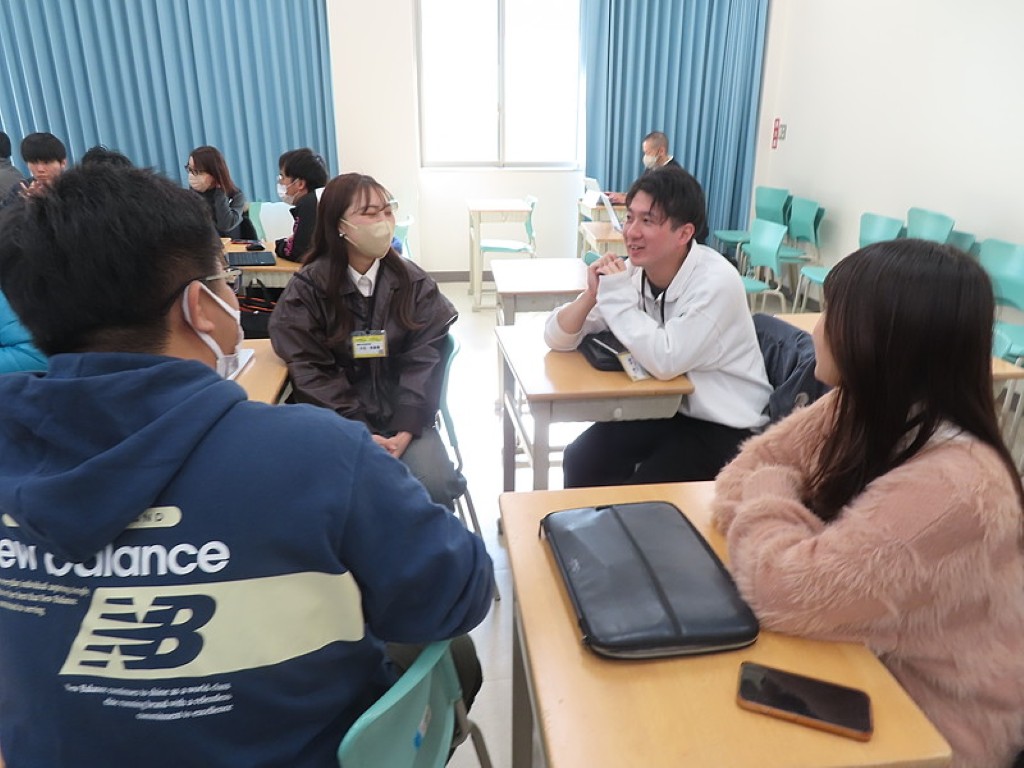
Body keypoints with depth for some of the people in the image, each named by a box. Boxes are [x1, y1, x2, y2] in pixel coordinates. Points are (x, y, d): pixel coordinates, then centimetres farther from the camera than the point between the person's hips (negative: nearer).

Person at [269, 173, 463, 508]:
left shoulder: (415, 283, 2)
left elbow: (424, 361, -4)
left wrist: (404, 432, -17)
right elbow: (310, 372, -8)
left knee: (435, 484, -22)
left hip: (401, 414, 2)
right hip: (339, 419, -1)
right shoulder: (306, 288, -3)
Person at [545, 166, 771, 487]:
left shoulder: (716, 282, -23)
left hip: (726, 426, -5)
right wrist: (592, 294, -25)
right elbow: (557, 338, -7)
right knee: (581, 460, -7)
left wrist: (617, 294, -25)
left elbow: (665, 361, -32)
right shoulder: (632, 271, -7)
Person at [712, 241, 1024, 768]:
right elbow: (751, 465, -1)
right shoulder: (862, 411, -8)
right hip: (865, 662, 6)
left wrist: (768, 498, -18)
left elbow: (784, 590, -36)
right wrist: (777, 519, -21)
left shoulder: (950, 486, -34)